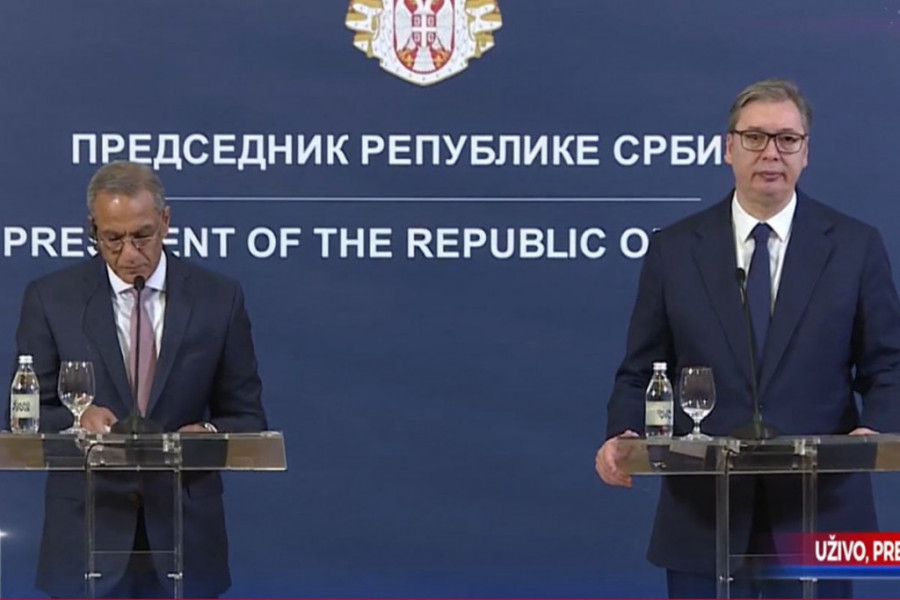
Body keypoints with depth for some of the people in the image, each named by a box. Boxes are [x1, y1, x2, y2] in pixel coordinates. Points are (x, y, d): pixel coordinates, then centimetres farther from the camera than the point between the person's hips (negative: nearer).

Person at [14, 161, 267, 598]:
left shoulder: (219, 298, 3)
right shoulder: (51, 298, 2)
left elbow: (247, 418, 7)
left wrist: (210, 432, -16)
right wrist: (76, 418, -18)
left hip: (185, 534, 1)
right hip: (87, 539, 0)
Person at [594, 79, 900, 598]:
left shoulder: (856, 246, 3)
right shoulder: (674, 250, 6)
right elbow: (641, 373, 8)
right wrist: (622, 438, -11)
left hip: (817, 516, -1)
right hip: (703, 517, 1)